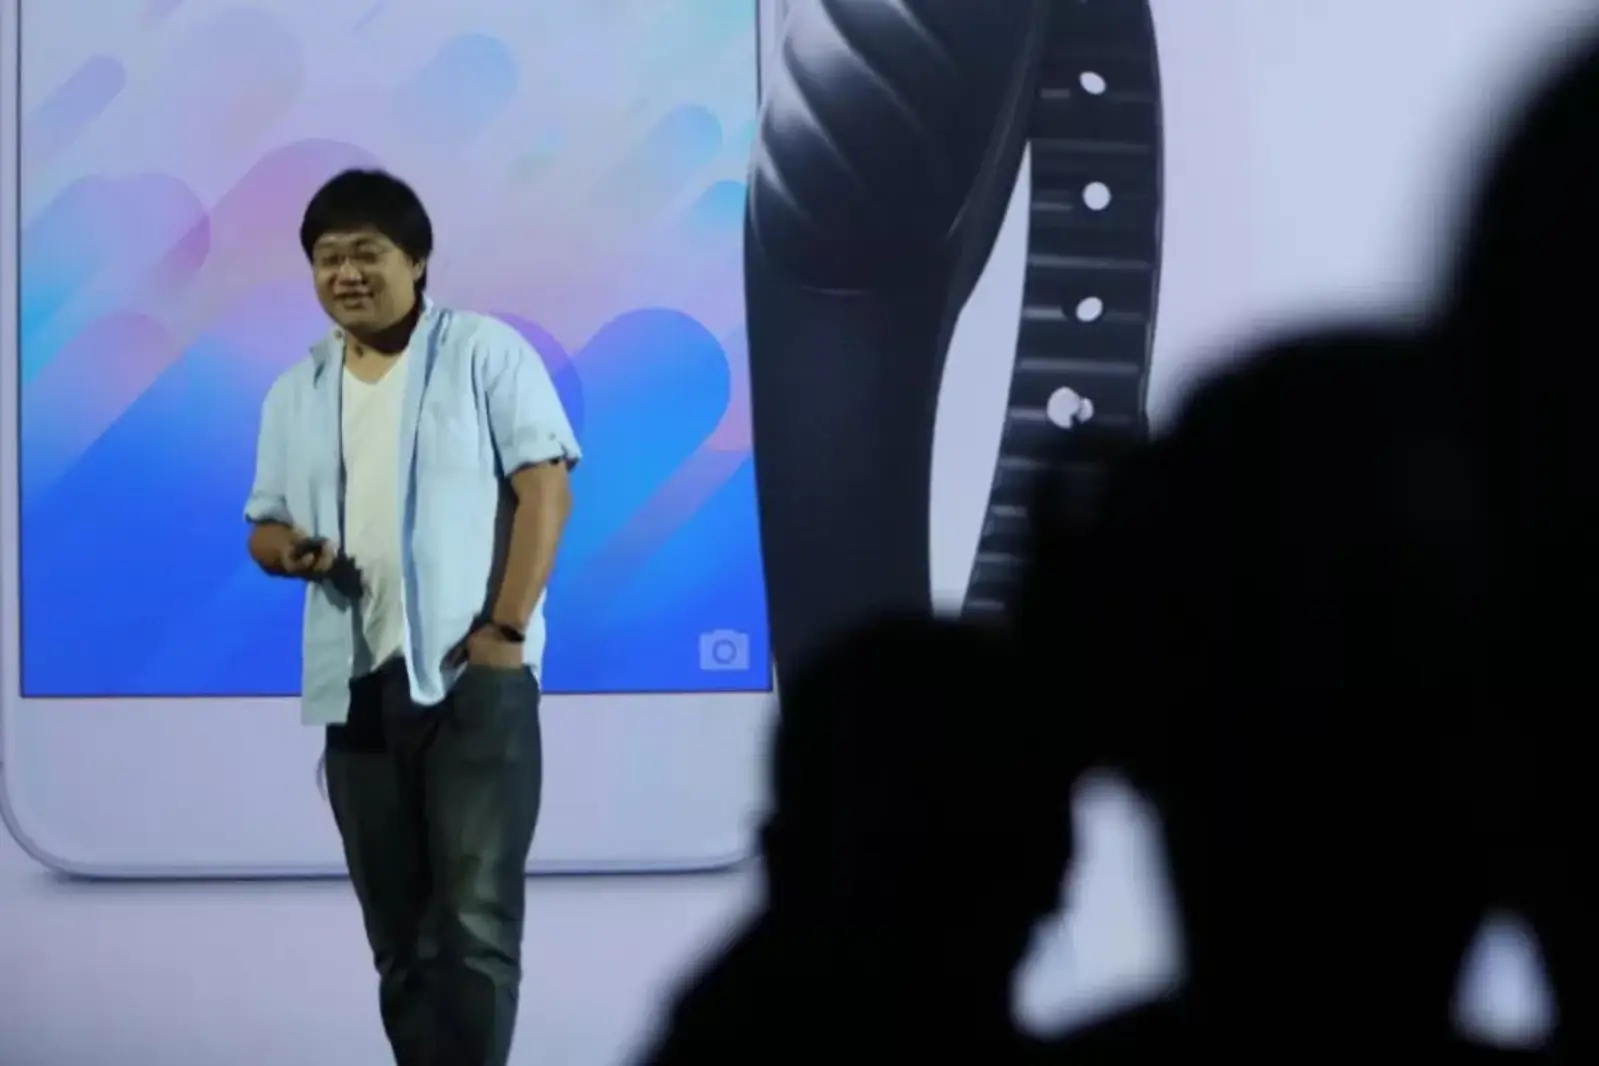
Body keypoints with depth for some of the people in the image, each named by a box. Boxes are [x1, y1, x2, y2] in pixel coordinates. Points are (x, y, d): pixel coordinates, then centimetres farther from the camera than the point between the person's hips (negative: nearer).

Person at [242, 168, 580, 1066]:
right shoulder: (296, 392, 16)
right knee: (398, 927, 8)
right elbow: (266, 522, 20)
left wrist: (505, 629, -15)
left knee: (477, 918, -10)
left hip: (475, 670, -5)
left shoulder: (486, 353, 1)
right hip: (355, 682, 5)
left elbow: (546, 489, -6)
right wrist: (282, 546, -6)